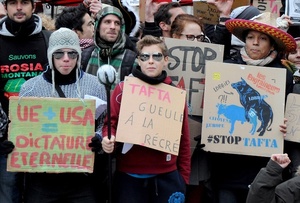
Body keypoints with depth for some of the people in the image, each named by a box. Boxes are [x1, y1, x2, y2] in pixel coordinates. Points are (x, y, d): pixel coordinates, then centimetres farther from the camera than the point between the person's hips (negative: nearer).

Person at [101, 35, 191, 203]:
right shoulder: (123, 88, 2)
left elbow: (184, 138, 10)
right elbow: (112, 122, 2)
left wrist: (184, 174, 8)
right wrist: (108, 139, -19)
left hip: (167, 176, 2)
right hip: (129, 176, -1)